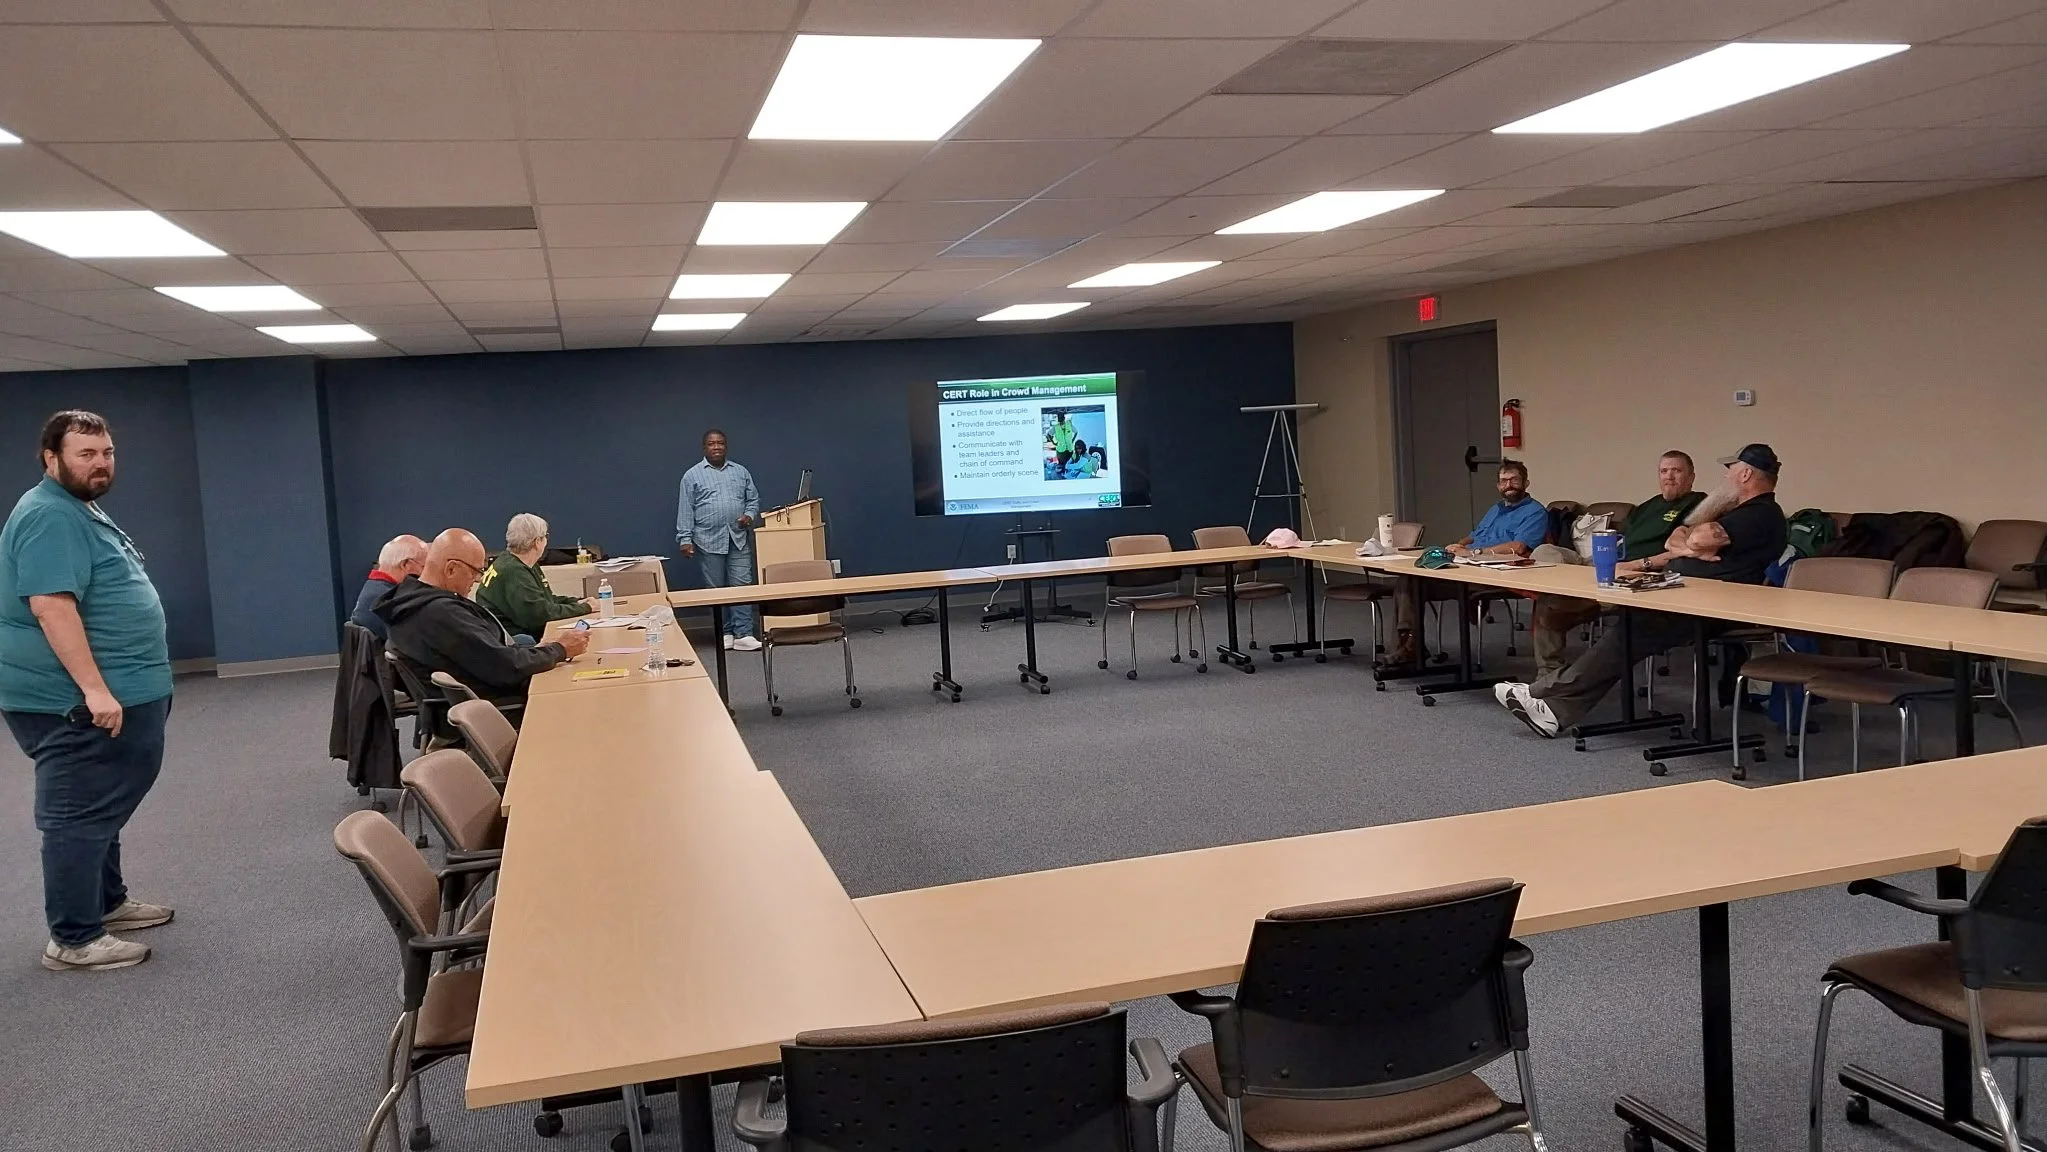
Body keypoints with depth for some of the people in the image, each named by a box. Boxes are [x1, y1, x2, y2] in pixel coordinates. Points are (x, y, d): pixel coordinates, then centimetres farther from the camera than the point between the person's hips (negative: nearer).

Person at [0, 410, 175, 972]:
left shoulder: (85, 510, 17)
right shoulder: (49, 516, -18)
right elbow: (51, 606, -26)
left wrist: (107, 687, 28)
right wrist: (95, 689, -30)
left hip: (111, 693, 11)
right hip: (76, 702, -11)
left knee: (102, 807, 20)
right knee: (80, 816, -4)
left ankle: (107, 902, 34)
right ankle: (73, 940, 3)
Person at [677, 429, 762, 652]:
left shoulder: (741, 472, 13)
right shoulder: (692, 476, 4)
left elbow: (753, 499, 16)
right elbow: (685, 510, 1)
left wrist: (749, 515, -4)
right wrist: (685, 539, -6)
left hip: (739, 539, 2)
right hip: (709, 541, -2)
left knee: (742, 586, -5)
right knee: (716, 589, 3)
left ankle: (743, 634, -5)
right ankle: (724, 632, 12)